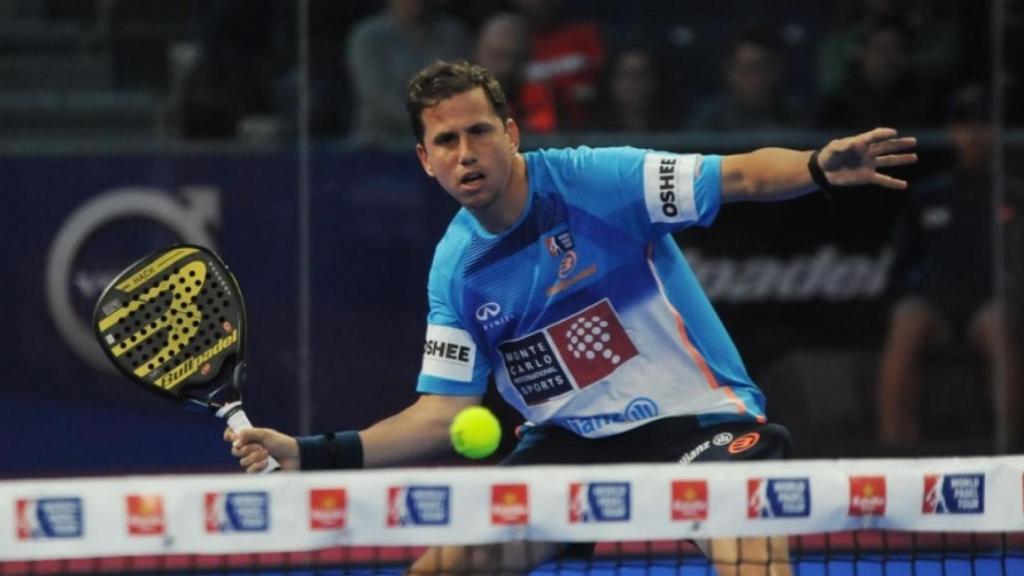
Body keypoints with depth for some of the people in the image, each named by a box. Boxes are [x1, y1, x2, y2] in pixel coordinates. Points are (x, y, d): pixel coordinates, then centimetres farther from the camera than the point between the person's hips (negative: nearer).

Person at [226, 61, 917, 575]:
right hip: (571, 440, 5)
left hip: (701, 419, -5)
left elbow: (745, 175, -20)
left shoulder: (595, 180, -14)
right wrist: (310, 453, -7)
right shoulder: (455, 270, 1)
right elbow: (440, 416, 4)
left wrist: (820, 167, -42)